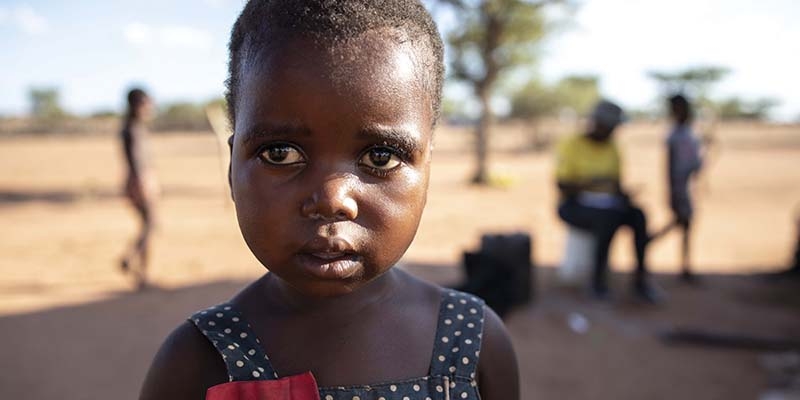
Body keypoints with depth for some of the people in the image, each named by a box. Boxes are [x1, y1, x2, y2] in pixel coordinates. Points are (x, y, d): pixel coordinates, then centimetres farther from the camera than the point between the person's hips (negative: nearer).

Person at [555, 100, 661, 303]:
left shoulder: (612, 148, 11)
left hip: (607, 205, 5)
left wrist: (623, 195, -9)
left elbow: (616, 183, 13)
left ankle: (640, 278, -21)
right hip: (575, 206, -5)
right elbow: (562, 185, -13)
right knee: (608, 219, -35)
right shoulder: (572, 145, -6)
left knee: (638, 215, -23)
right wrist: (589, 183, -27)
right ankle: (598, 279, -23)